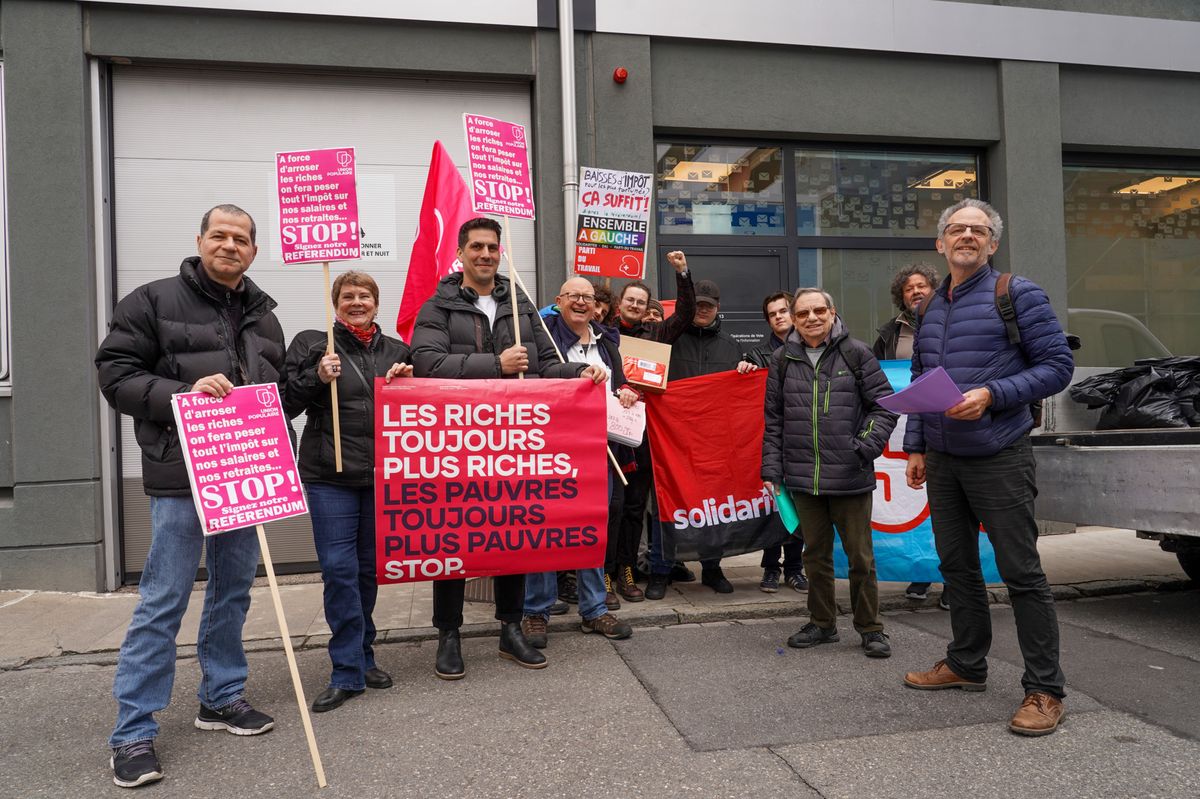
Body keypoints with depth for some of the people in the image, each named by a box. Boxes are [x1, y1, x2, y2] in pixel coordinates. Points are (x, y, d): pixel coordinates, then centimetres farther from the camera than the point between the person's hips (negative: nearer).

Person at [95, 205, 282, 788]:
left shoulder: (262, 316, 16)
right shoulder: (153, 302, -1)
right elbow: (116, 375, -5)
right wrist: (185, 393, -18)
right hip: (181, 477, -6)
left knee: (234, 591, 14)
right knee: (163, 600, -2)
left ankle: (222, 697, 31)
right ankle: (133, 731, 10)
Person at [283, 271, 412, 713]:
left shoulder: (396, 350, 13)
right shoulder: (311, 344, 3)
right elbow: (286, 403, -1)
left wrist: (407, 382, -2)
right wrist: (317, 377, -16)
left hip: (381, 476, 3)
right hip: (330, 476, -3)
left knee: (369, 568, 12)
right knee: (339, 569, -5)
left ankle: (361, 657, 28)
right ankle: (348, 671, 5)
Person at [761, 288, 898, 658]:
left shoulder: (856, 354, 0)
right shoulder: (782, 361, 8)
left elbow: (884, 405, 1)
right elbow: (773, 421, 10)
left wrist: (866, 447, -12)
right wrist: (772, 471, 6)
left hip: (850, 478, -2)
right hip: (803, 478, 3)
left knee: (860, 556, 5)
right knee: (816, 554, 14)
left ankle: (870, 628, 20)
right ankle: (822, 623, 28)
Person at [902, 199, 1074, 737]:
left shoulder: (1017, 295, -4)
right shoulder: (931, 308, 13)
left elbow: (1057, 365, -9)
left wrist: (991, 395, -21)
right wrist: (915, 447, 12)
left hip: (999, 459, -6)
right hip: (942, 460, 6)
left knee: (1021, 572, -2)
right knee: (957, 565, 14)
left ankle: (1045, 690, 8)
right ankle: (966, 665, 28)